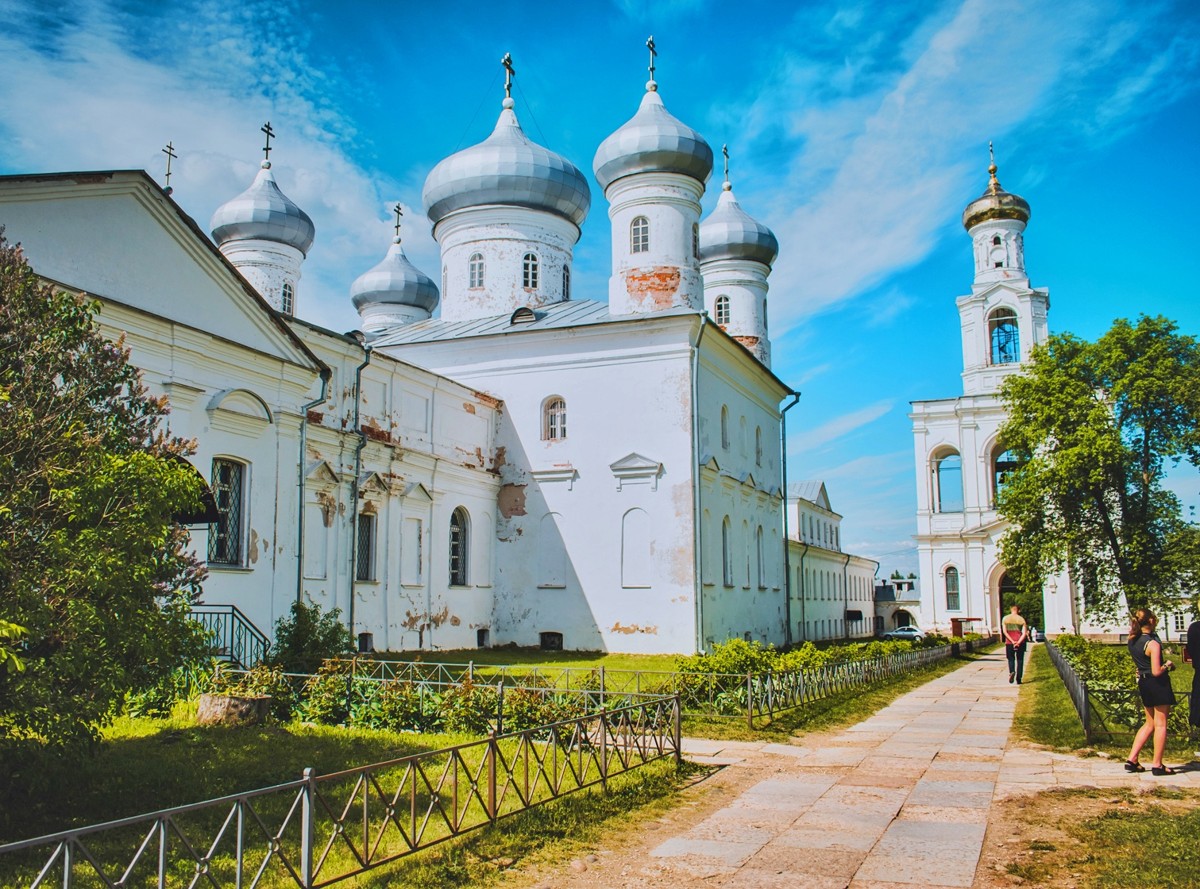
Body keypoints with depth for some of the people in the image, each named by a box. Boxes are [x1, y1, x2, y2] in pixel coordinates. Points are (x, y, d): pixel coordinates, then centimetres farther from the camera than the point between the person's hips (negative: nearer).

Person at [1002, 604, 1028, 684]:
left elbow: (1004, 631, -5)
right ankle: (1018, 679, 7)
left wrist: (1012, 641, -10)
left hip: (1009, 642, 0)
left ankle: (1012, 672, -20)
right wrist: (1018, 642, -13)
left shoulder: (1005, 618, 4)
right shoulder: (1021, 619, 4)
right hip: (1020, 641, 0)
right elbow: (1024, 633, -6)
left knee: (1011, 659, 9)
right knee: (1020, 660, 10)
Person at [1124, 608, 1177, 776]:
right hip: (1159, 685, -8)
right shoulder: (1152, 643, -20)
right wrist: (1168, 665, -4)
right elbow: (1157, 671, -20)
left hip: (1144, 683, 8)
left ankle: (1132, 760, 11)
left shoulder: (1133, 641, 3)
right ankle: (1157, 765, 6)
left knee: (1150, 724, 16)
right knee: (1161, 724, 2)